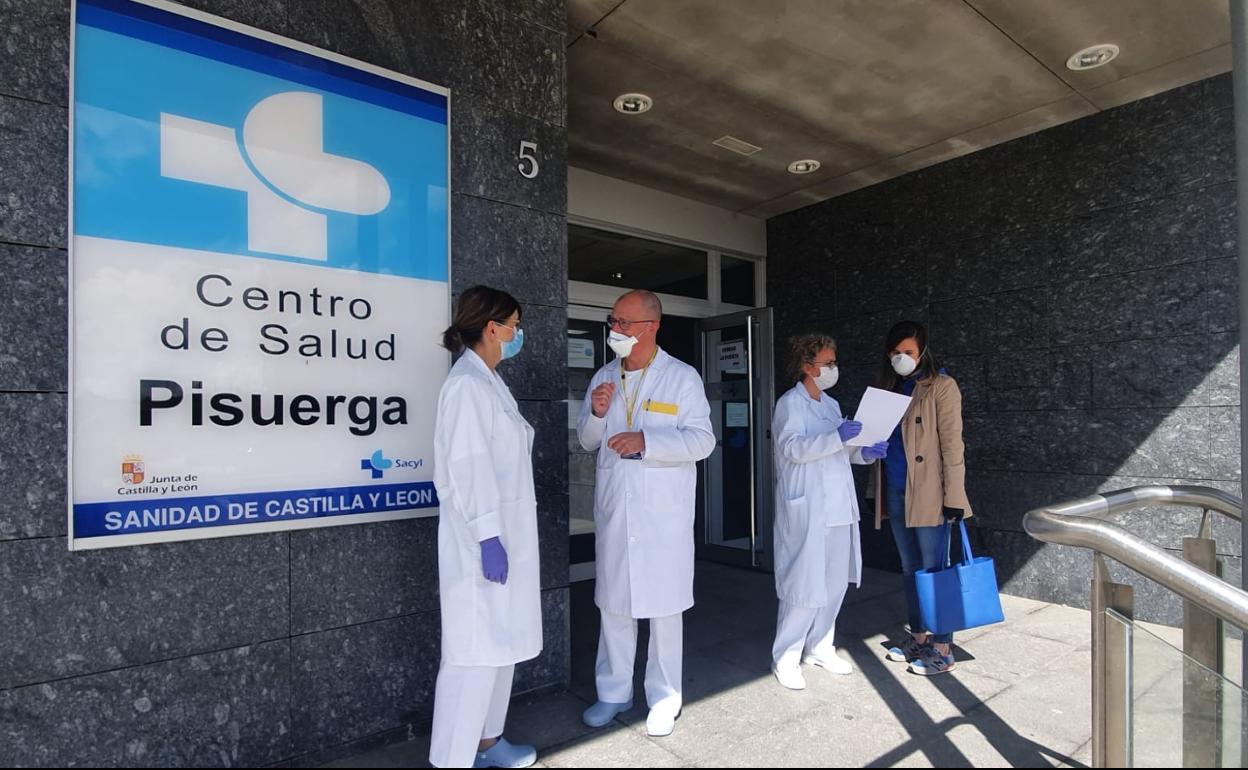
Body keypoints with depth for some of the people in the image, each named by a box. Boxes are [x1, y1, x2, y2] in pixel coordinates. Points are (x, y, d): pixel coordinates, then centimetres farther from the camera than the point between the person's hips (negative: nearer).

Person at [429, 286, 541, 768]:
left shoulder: (491, 382, 13)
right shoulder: (466, 384, -16)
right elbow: (466, 467, -21)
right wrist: (487, 537, -22)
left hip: (506, 531, 10)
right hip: (483, 537, -10)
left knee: (501, 642, 18)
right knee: (475, 650, 0)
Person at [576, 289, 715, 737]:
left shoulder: (682, 377, -5)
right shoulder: (603, 377, 9)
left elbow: (702, 440, -11)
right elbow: (588, 442, 13)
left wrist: (645, 440, -23)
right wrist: (596, 414, -9)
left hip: (663, 510, -4)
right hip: (613, 507, 4)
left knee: (663, 605, 7)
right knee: (614, 603, 13)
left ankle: (664, 698, 25)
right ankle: (614, 692, 30)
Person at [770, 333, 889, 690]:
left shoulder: (831, 404, 17)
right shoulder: (790, 403, -6)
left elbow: (839, 450, 20)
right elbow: (793, 447, -20)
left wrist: (865, 452, 1)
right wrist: (837, 438, -31)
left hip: (838, 507, 8)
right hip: (807, 509, -8)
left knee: (835, 581, 13)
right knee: (806, 583, -5)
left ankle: (819, 648, 28)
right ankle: (785, 657, 9)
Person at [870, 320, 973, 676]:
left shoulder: (941, 386, -6)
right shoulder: (889, 387, 13)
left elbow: (952, 444, -11)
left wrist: (954, 496, -15)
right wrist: (876, 488, 11)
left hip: (928, 493, -6)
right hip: (895, 492, 7)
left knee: (934, 569, 1)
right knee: (910, 569, 15)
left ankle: (942, 648, 13)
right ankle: (918, 636, 28)